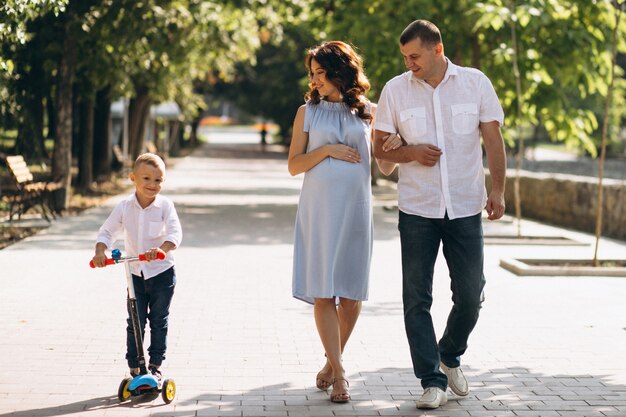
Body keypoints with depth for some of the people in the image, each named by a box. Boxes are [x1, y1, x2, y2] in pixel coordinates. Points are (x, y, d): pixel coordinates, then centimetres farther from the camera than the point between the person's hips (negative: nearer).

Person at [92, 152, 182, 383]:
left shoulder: (165, 205, -13)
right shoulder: (124, 207, -6)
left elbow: (175, 232, -25)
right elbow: (107, 232, -3)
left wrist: (162, 248, -44)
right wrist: (100, 251, -22)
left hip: (162, 273, -2)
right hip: (135, 274, 2)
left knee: (158, 322, 8)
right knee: (135, 323, 5)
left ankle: (155, 365, 20)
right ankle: (134, 369, 13)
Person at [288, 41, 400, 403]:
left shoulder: (368, 112, 7)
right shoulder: (308, 112, 7)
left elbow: (385, 168, 8)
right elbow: (294, 165, 4)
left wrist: (395, 148, -12)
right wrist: (326, 150, -10)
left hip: (356, 208, 1)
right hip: (318, 210, -1)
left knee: (352, 292, 3)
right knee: (323, 292, -6)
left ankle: (332, 362, 23)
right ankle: (339, 373, -2)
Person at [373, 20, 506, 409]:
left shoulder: (476, 83, 1)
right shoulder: (395, 90, 1)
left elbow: (494, 139, 3)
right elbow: (380, 146, 7)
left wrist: (497, 189, -7)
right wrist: (411, 152, -13)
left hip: (466, 208, 0)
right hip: (417, 209, 0)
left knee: (471, 295, 4)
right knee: (417, 299, -2)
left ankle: (450, 356, 32)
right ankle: (433, 382, 7)